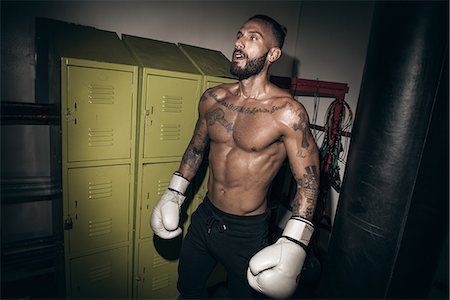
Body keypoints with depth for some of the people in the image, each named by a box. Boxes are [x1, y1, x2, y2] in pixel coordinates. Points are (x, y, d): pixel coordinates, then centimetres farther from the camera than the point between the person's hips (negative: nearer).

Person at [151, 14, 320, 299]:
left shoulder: (287, 112, -20)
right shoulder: (213, 98, -4)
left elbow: (308, 180, -15)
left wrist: (294, 244, -21)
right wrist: (174, 195, 12)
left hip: (248, 231, -4)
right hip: (204, 217, 5)